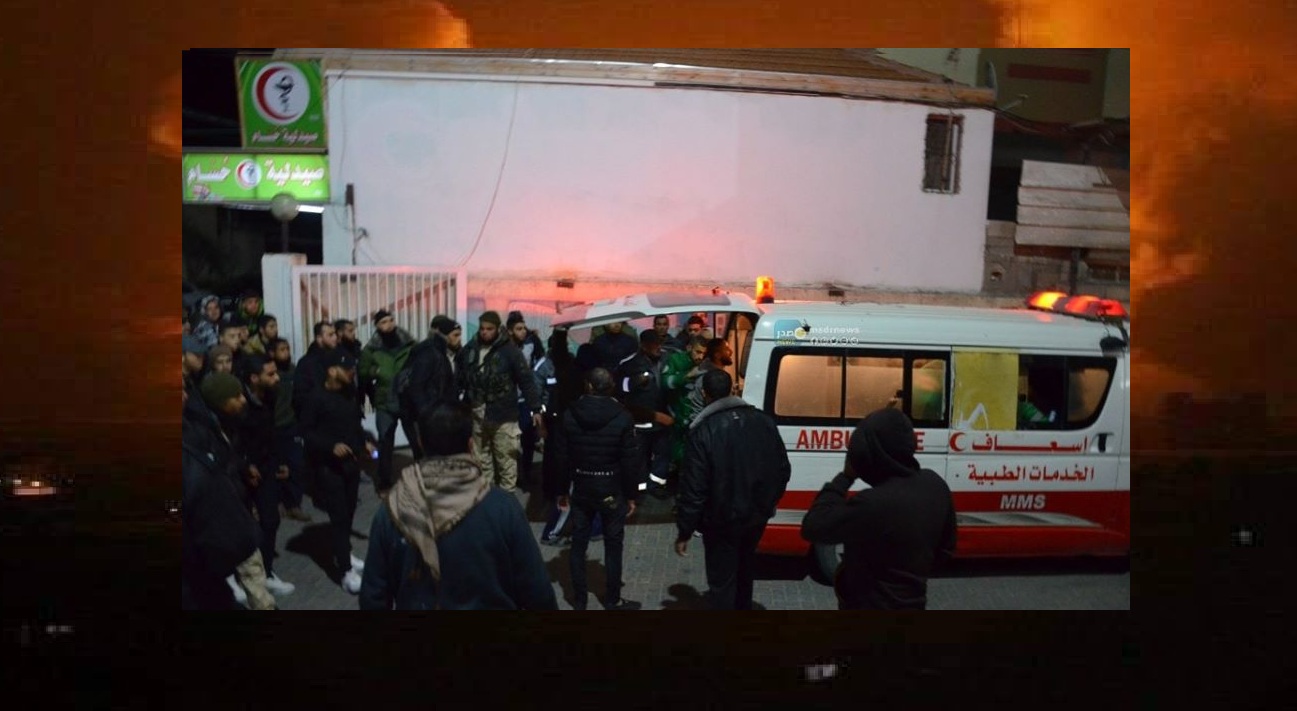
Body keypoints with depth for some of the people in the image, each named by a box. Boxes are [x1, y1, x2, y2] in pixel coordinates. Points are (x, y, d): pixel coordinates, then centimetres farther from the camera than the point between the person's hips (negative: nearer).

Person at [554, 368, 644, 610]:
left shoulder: (571, 415, -5)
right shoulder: (622, 418, -12)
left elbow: (562, 457, 0)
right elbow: (631, 460, -10)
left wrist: (562, 489, 10)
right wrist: (631, 495, 0)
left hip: (581, 489, 2)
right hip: (612, 491, -2)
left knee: (578, 544, 12)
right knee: (613, 546, 8)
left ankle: (579, 598, 21)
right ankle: (613, 600, 16)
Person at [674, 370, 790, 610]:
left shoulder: (704, 430, -19)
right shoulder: (763, 421, -2)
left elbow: (694, 486, -19)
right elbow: (783, 470, 4)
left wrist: (684, 531, -10)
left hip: (722, 520, -6)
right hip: (756, 515, 6)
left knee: (721, 581, 6)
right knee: (744, 571, 28)